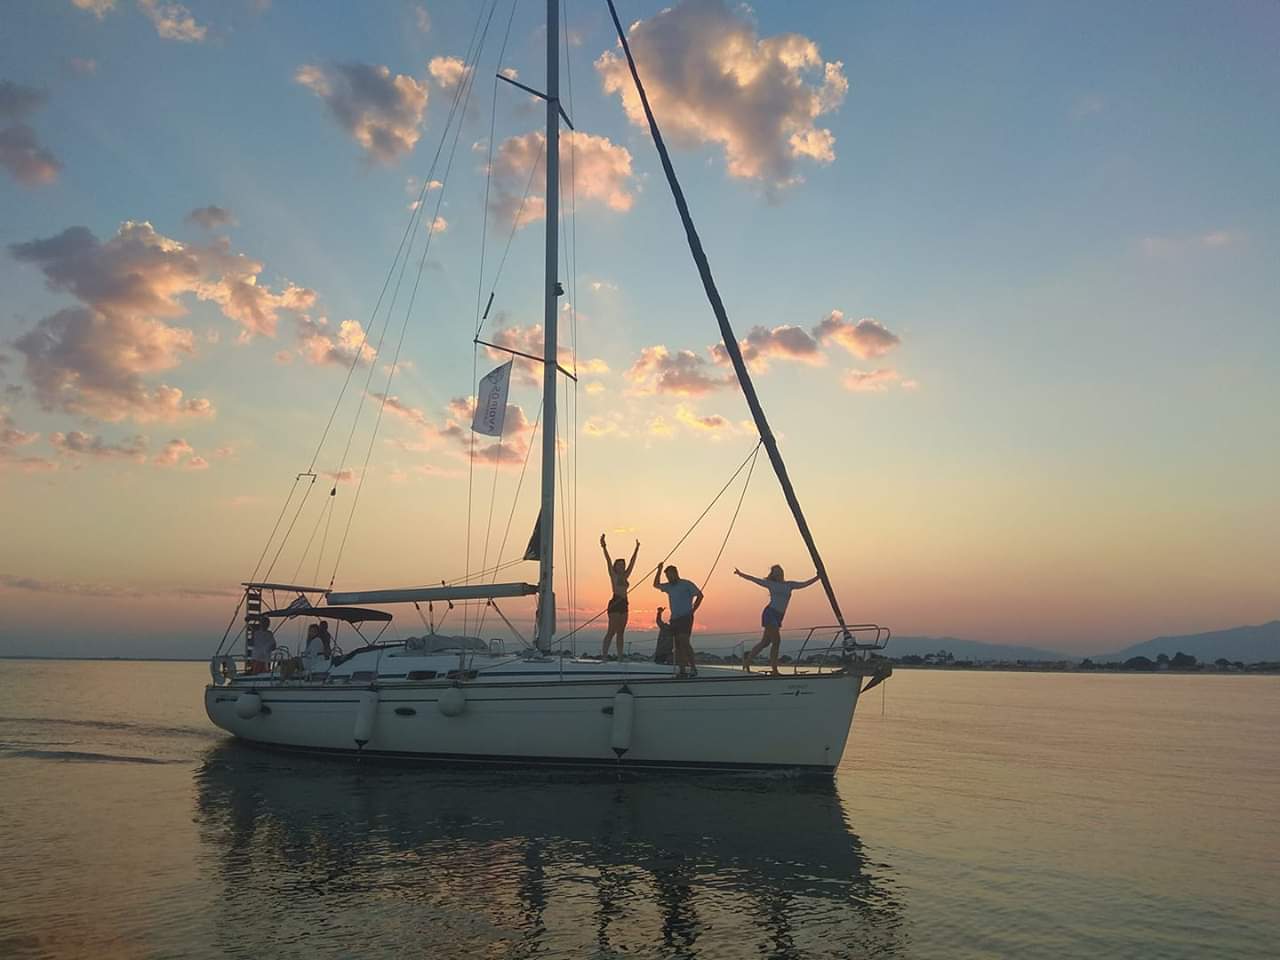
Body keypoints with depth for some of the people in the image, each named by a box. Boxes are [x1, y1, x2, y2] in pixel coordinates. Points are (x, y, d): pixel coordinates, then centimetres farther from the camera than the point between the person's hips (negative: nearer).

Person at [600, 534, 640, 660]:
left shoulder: (625, 576, 16)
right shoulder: (613, 575, 1)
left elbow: (632, 562, 22)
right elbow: (608, 561, -10)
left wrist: (637, 549, 26)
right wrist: (604, 548, -20)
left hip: (623, 604, 7)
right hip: (615, 603, -7)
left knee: (620, 632, 7)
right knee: (612, 631, -11)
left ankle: (620, 656, 8)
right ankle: (604, 655, -12)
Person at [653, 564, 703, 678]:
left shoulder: (687, 584, -1)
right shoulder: (669, 586, 17)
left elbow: (700, 595, -3)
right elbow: (656, 584, 25)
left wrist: (692, 610, -7)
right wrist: (659, 571, 14)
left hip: (685, 617, -7)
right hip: (674, 618, 7)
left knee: (684, 642, -18)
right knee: (677, 645, 2)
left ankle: (693, 668, -18)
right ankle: (682, 670, 3)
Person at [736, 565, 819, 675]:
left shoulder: (789, 585, 17)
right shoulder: (771, 584, 5)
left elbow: (805, 584, 17)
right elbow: (753, 579, 4)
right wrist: (740, 574, -4)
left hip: (778, 617, 6)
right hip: (770, 613, -6)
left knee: (765, 642, 8)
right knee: (776, 640, -11)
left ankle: (747, 658, 21)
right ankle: (774, 668, -4)